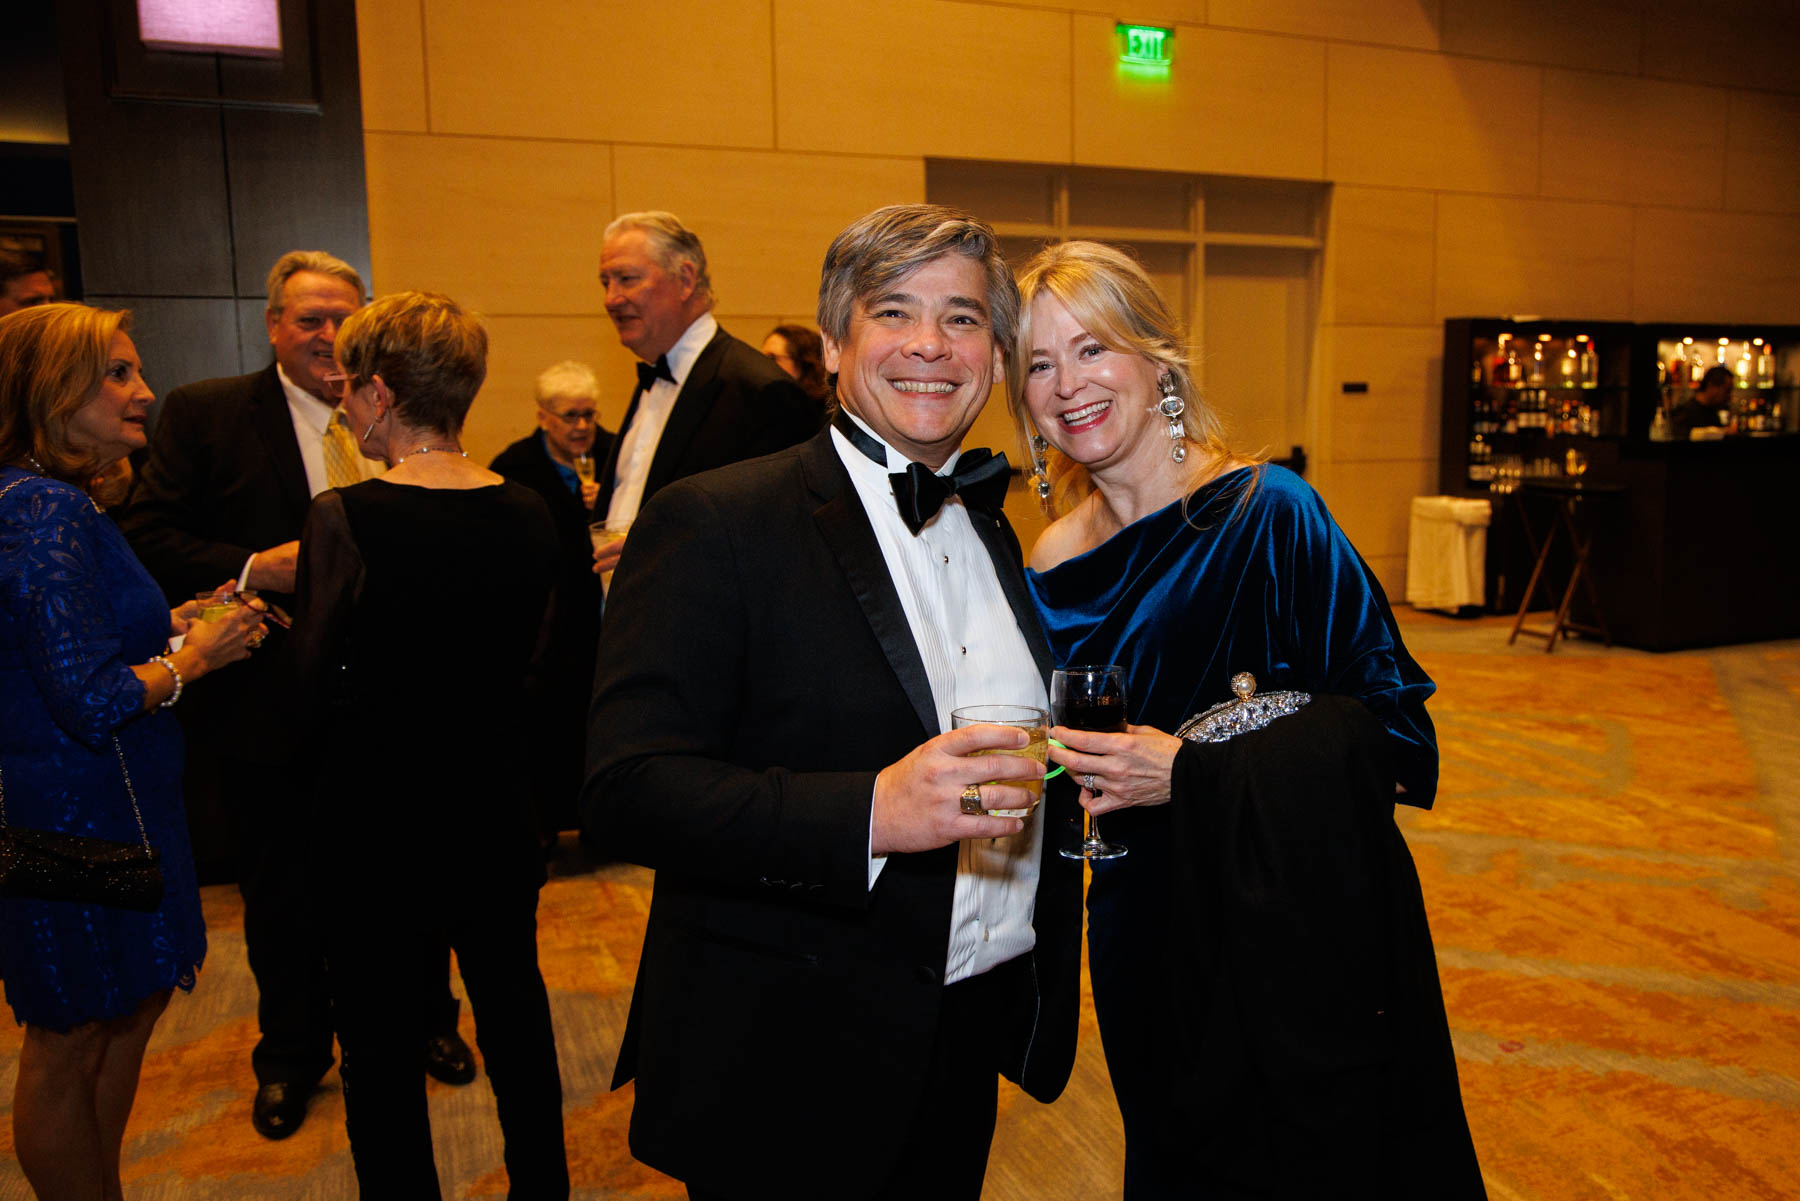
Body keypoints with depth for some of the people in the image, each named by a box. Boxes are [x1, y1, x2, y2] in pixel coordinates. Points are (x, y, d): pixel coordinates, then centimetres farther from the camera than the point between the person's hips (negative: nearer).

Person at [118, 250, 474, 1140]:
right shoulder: (202, 414, -4)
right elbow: (148, 535, -10)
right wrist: (253, 569, -23)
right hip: (274, 708, -2)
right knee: (283, 893, 15)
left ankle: (424, 1020, 40)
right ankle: (292, 1053, 38)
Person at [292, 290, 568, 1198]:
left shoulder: (346, 517, -20)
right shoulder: (527, 513, -7)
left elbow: (318, 696, -16)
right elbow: (521, 657, 3)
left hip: (375, 824, -5)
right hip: (493, 811, 5)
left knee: (378, 1038, 15)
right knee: (513, 1002, 22)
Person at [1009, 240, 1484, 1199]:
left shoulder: (1269, 512, -15)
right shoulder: (1055, 566, 0)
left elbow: (1394, 727, -17)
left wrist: (1195, 773, -24)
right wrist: (1061, 778, -10)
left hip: (1304, 931, -4)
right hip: (1147, 938, 5)